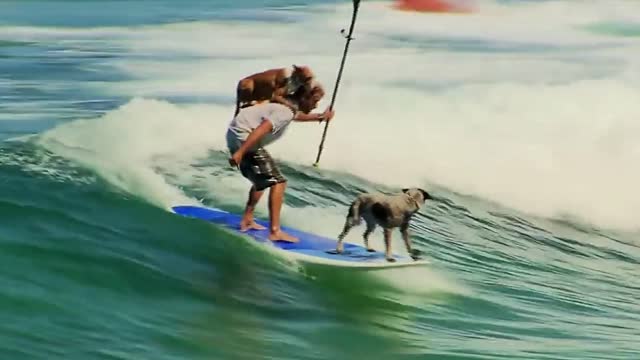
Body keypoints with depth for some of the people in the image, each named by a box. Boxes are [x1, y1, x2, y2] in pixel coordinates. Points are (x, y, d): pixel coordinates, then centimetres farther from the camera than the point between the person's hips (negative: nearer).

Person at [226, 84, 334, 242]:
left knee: (262, 179, 25)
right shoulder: (286, 112, -17)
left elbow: (298, 116, 41)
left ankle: (247, 221, 30)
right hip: (243, 139, -11)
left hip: (237, 136, 11)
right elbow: (261, 130, -28)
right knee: (277, 181, -10)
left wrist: (320, 117, 36)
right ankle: (275, 231, -15)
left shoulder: (289, 106, 14)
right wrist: (240, 152, -33)